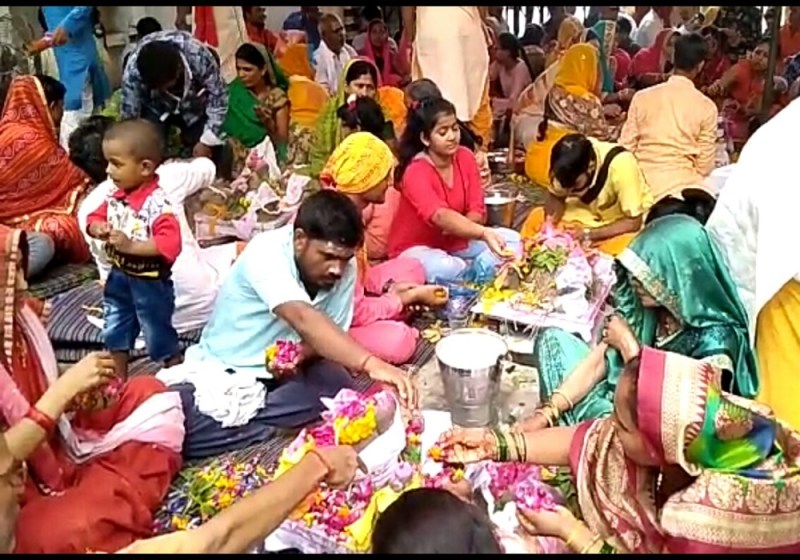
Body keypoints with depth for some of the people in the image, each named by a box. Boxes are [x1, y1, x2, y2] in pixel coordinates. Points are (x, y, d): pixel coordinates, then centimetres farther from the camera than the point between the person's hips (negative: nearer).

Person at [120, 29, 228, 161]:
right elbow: (128, 116, -26)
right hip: (156, 108, 0)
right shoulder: (134, 69, -35)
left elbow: (218, 98, -24)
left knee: (208, 155, -7)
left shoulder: (199, 57, -38)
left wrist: (207, 141, -24)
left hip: (195, 107, 0)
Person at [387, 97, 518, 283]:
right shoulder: (415, 172, -25)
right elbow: (441, 216, -44)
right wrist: (484, 233, -59)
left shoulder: (466, 157, -6)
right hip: (417, 248, -6)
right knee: (445, 268, -38)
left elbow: (477, 212, -7)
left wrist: (454, 228, -29)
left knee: (512, 240, -9)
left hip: (456, 240, 6)